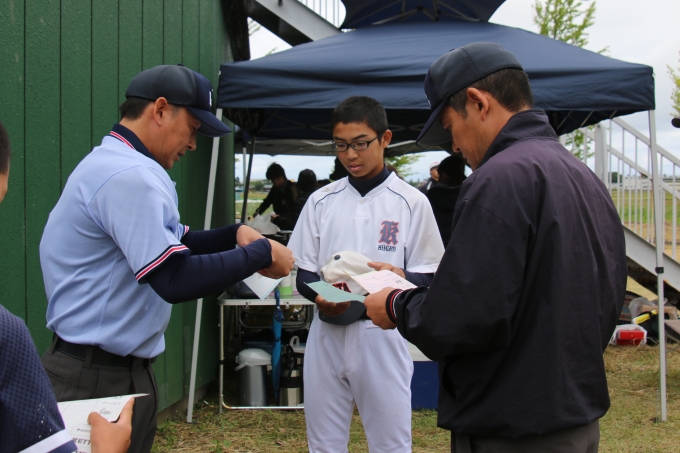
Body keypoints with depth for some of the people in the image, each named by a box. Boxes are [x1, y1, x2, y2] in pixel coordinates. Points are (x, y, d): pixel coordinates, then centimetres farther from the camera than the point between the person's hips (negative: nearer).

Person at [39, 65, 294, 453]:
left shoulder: (113, 163, 13)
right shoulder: (131, 176, -21)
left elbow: (173, 243, 21)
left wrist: (236, 233, 5)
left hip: (124, 368, 10)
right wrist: (262, 253, -16)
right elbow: (176, 279, -27)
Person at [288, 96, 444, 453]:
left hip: (382, 335, -3)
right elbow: (303, 273, 9)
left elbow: (429, 279, -2)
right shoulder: (321, 201, 7)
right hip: (326, 334, 4)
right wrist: (321, 295, -13)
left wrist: (399, 278, -23)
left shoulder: (411, 202, -3)